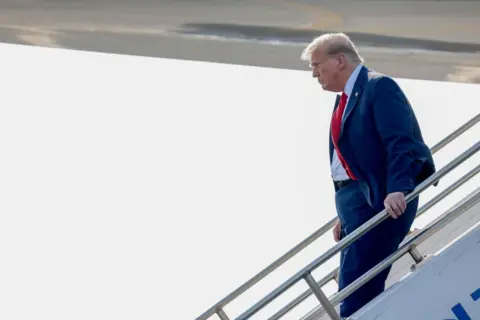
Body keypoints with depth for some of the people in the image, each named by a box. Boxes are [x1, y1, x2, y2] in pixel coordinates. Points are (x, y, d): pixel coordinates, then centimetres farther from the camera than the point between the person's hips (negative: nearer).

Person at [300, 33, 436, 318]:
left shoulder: (379, 86, -9)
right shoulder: (346, 98, 18)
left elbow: (400, 142, -20)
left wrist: (396, 189, -32)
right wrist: (344, 214, 16)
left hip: (380, 200, -9)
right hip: (353, 201, 9)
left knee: (355, 289, -12)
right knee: (362, 289, 10)